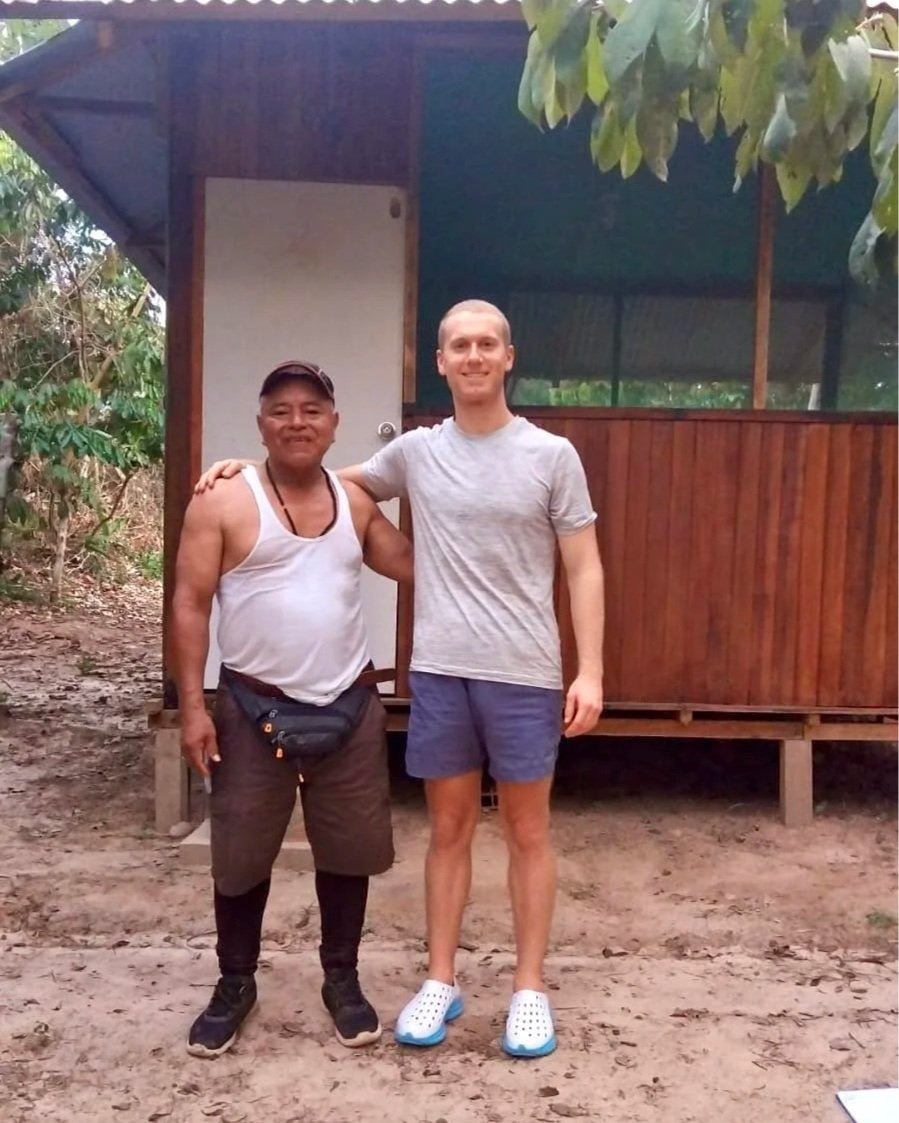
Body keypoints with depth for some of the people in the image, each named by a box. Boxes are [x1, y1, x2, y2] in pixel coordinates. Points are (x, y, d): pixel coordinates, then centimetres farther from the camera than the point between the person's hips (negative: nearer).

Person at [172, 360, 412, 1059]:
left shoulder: (355, 503, 6)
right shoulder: (223, 503, -8)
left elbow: (414, 567, 13)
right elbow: (191, 606, -9)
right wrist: (193, 706, -13)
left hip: (349, 708, 4)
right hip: (254, 709, -3)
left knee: (349, 851, 12)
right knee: (242, 855, 10)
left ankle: (343, 981, 32)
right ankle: (235, 985, 31)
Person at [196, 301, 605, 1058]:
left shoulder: (552, 456, -3)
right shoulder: (416, 452, 5)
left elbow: (584, 570, -2)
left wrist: (590, 671, -9)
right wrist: (249, 469, 9)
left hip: (524, 674, -2)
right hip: (438, 670, 3)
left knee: (527, 832, 9)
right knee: (449, 828, 13)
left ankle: (530, 988, 23)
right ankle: (441, 981, 26)